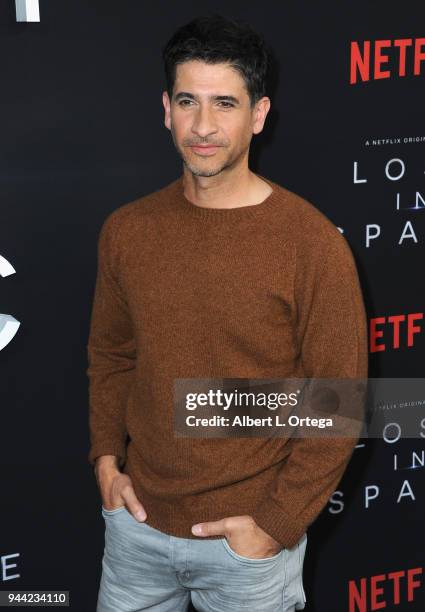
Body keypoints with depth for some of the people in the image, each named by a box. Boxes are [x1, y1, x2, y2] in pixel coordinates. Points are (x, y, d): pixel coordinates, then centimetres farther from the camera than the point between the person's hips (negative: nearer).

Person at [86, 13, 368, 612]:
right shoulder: (127, 230, -2)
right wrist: (106, 459, 1)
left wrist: (276, 524, -12)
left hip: (250, 535, -3)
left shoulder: (313, 245, -15)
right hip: (137, 518, 4)